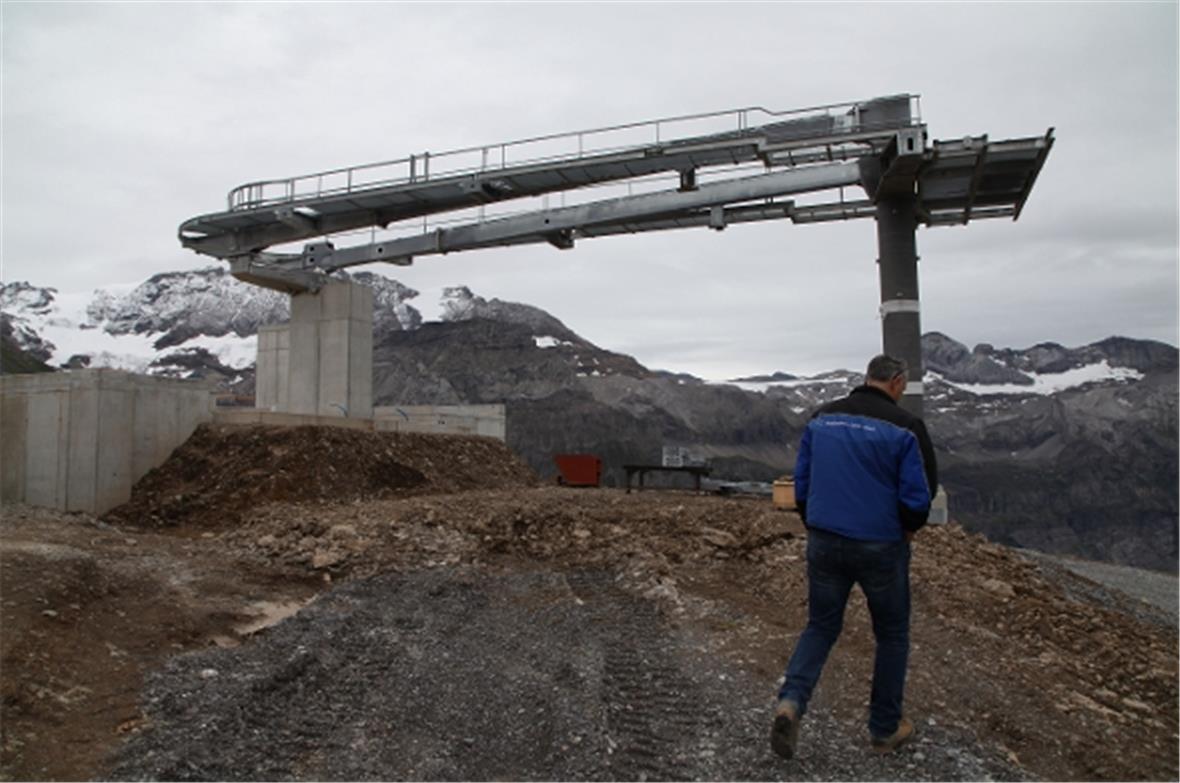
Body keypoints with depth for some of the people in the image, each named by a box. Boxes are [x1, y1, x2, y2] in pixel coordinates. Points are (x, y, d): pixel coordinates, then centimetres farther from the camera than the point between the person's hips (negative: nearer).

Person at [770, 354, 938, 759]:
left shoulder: (822, 417, 4)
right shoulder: (904, 426, -11)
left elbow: (801, 481, 8)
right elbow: (919, 496, -11)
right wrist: (909, 528, 9)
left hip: (823, 542, 4)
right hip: (881, 547, -3)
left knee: (820, 626, 15)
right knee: (892, 636, 16)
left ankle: (791, 701, -6)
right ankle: (885, 729, 26)